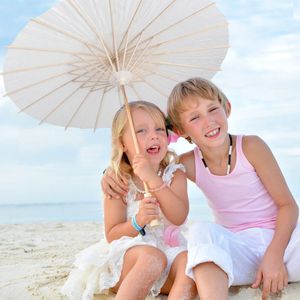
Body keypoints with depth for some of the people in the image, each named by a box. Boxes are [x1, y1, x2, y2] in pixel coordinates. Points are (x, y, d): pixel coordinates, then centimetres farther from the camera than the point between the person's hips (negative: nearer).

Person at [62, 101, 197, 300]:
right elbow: (111, 235, -4)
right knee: (152, 257, -36)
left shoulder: (175, 174, 1)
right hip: (124, 259, -2)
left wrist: (153, 179, -28)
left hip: (168, 250, 2)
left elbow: (179, 217, -17)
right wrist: (138, 222, -25)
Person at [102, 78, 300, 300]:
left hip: (280, 238, -2)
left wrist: (275, 254, -21)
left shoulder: (250, 147, -8)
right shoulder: (190, 164, -1)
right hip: (240, 250, 2)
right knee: (202, 231, -31)